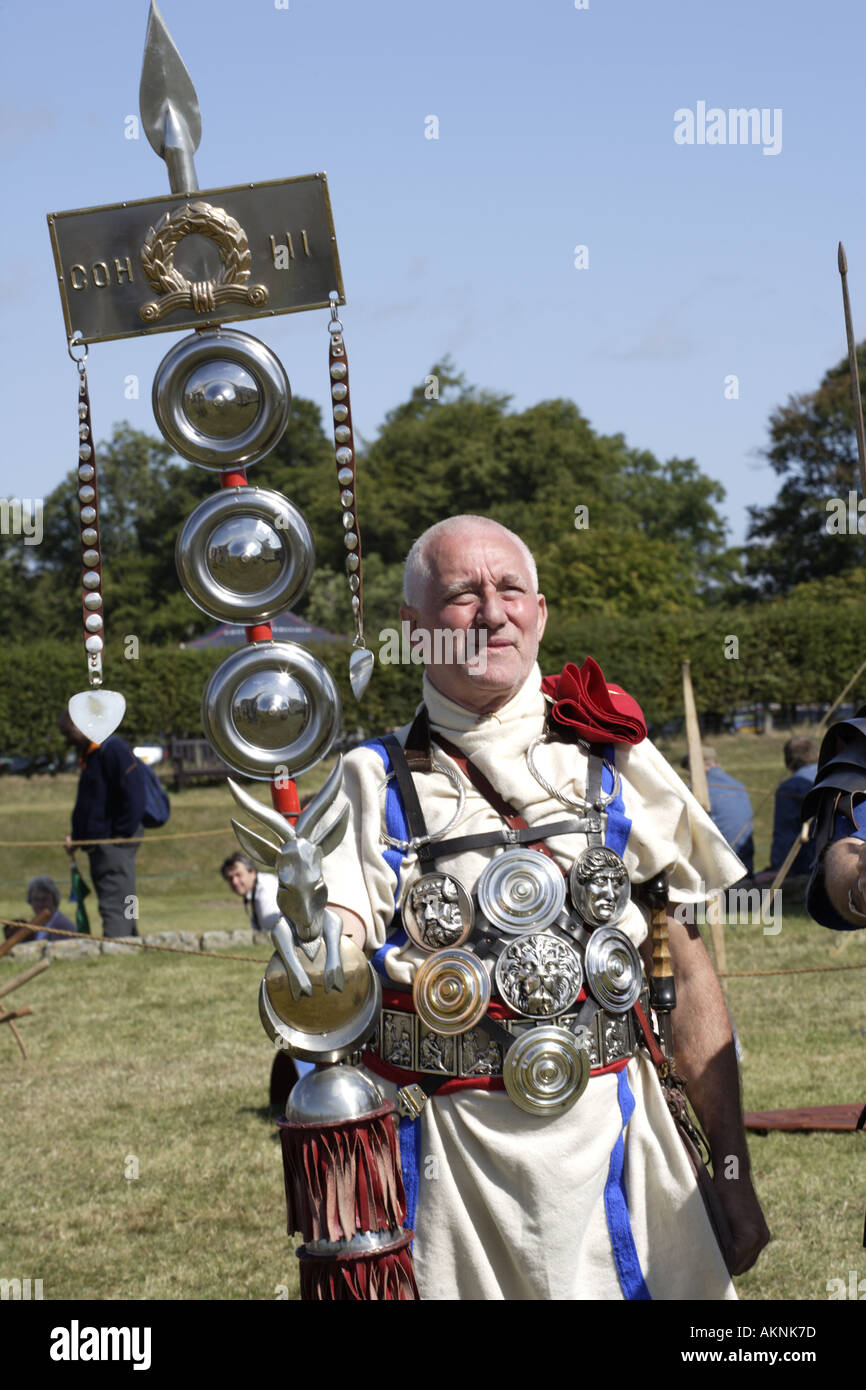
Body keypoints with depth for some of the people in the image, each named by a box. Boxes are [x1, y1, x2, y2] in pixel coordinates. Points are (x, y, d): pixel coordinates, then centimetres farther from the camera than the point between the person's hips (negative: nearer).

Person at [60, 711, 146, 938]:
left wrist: (120, 835, -18)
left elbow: (133, 797, -19)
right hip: (99, 848, 10)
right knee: (121, 909, 14)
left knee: (114, 907, -13)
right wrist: (76, 836, 11)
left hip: (114, 846, -10)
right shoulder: (88, 756, 19)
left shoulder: (113, 750, -13)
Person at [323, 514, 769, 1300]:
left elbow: (689, 977, 6)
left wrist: (733, 1172, 3)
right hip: (445, 1155, -1)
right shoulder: (375, 782, 2)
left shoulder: (615, 763, 5)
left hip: (600, 1139, 1)